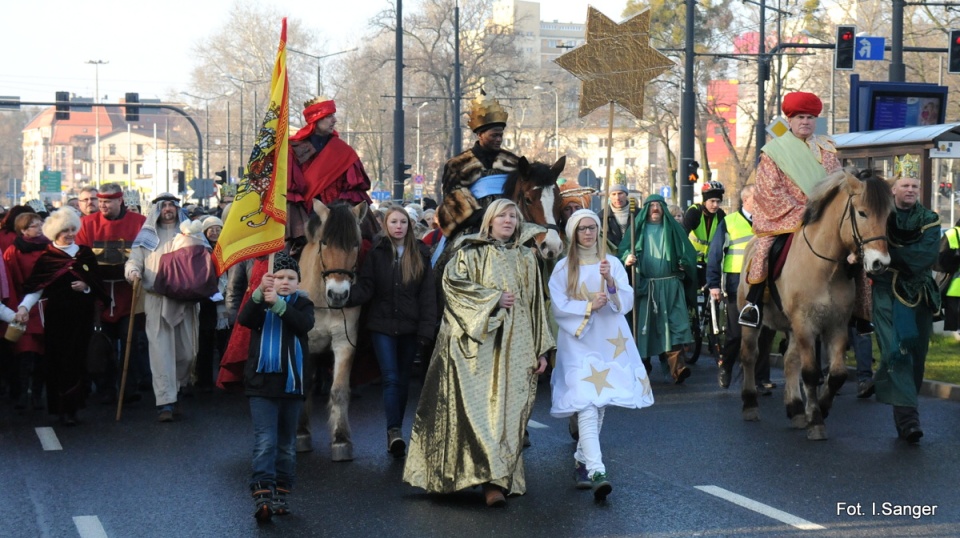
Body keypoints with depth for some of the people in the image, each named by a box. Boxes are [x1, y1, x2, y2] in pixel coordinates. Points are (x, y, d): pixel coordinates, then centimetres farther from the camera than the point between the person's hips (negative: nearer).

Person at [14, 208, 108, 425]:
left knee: (77, 360, -2)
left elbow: (98, 284, 12)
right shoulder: (46, 258, 0)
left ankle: (71, 407, 7)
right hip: (57, 316, -2)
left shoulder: (85, 254, 9)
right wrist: (24, 307, -19)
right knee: (58, 361, -3)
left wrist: (87, 287, -8)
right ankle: (63, 409, 4)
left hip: (81, 316, 2)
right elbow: (35, 288, -4)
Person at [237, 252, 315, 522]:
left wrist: (277, 303, -28)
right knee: (265, 441, -11)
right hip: (262, 382, -2)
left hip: (292, 383, 2)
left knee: (287, 443, 11)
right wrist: (260, 293, -32)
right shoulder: (260, 302, 4)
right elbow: (244, 319, -16)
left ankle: (281, 493, 21)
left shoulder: (302, 303, 5)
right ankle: (262, 496, -18)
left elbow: (305, 324, -16)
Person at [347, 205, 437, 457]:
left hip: (409, 327, 2)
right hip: (382, 325, -2)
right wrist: (347, 296, -27)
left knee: (403, 380, 10)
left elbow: (428, 295, 1)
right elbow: (366, 288, -6)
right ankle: (394, 431, -17)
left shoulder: (420, 255, 3)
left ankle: (395, 431, 20)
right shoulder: (376, 254, 0)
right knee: (390, 378, -11)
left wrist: (426, 330, -6)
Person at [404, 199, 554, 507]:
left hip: (515, 348, 4)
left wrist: (541, 350, 12)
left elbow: (536, 305, 17)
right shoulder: (471, 253, 5)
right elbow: (453, 281, -10)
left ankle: (496, 480, 0)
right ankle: (494, 479, -16)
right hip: (479, 345, -4)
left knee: (509, 410, -2)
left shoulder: (526, 260, 17)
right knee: (480, 408, -13)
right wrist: (494, 299, -12)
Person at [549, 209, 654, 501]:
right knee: (586, 406, -16)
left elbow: (627, 302, 0)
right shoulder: (563, 268, 4)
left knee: (599, 404, 7)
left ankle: (582, 460, 26)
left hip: (609, 342, 3)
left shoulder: (612, 263, 8)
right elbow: (559, 307, -3)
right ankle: (596, 472, -27)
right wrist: (589, 306, -16)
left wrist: (610, 282, -16)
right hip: (578, 343, -3)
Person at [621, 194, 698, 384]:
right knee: (646, 326, -1)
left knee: (673, 325, -12)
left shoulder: (673, 228, 13)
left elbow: (688, 253, 10)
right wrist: (627, 258, -19)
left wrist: (684, 264, -9)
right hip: (645, 286, 0)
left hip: (670, 285, 0)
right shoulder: (639, 228, 12)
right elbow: (624, 248, 3)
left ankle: (676, 367, -21)